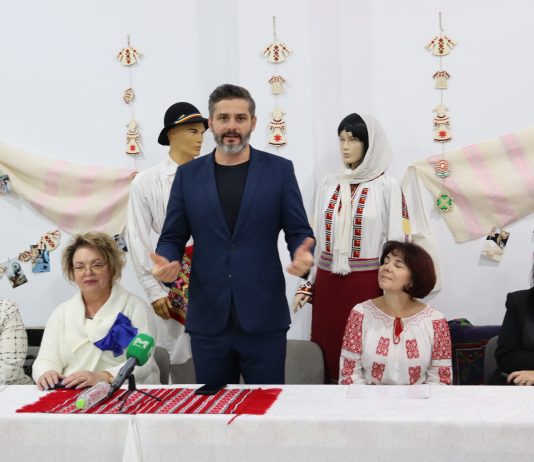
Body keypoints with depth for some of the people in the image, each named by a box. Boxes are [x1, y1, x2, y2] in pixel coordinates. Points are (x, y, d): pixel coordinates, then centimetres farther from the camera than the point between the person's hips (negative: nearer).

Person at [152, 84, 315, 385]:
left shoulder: (279, 170, 2)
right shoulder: (188, 174, 6)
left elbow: (299, 232, 2)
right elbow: (173, 237, 8)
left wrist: (303, 255, -20)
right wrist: (166, 262, -14)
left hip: (263, 318, -1)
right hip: (208, 319, 2)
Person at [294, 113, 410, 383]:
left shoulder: (387, 187, -5)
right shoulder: (328, 184, 8)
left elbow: (398, 242, -5)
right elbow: (315, 238, 12)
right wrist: (306, 285, 9)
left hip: (367, 284, -4)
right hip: (328, 283, 4)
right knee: (328, 353, 7)